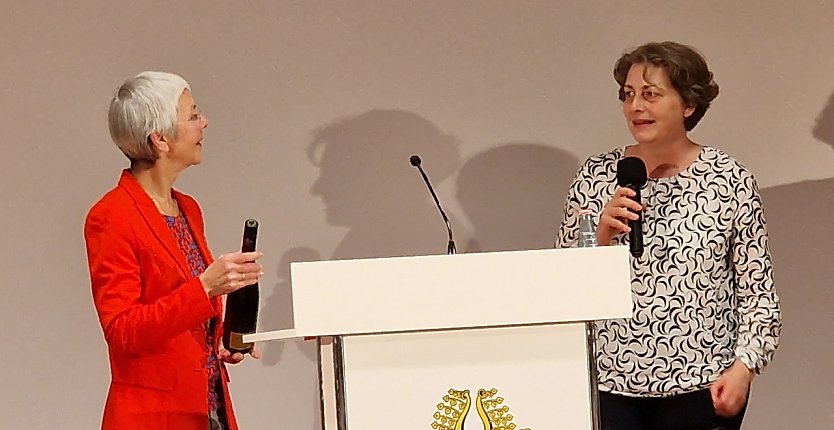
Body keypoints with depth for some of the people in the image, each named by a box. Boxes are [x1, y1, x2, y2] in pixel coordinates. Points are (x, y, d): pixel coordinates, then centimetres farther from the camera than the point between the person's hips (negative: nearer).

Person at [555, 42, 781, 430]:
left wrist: (743, 368, -10)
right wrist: (601, 235, -9)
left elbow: (758, 292, 0)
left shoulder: (729, 180, -1)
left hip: (701, 386, -1)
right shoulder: (597, 176, 4)